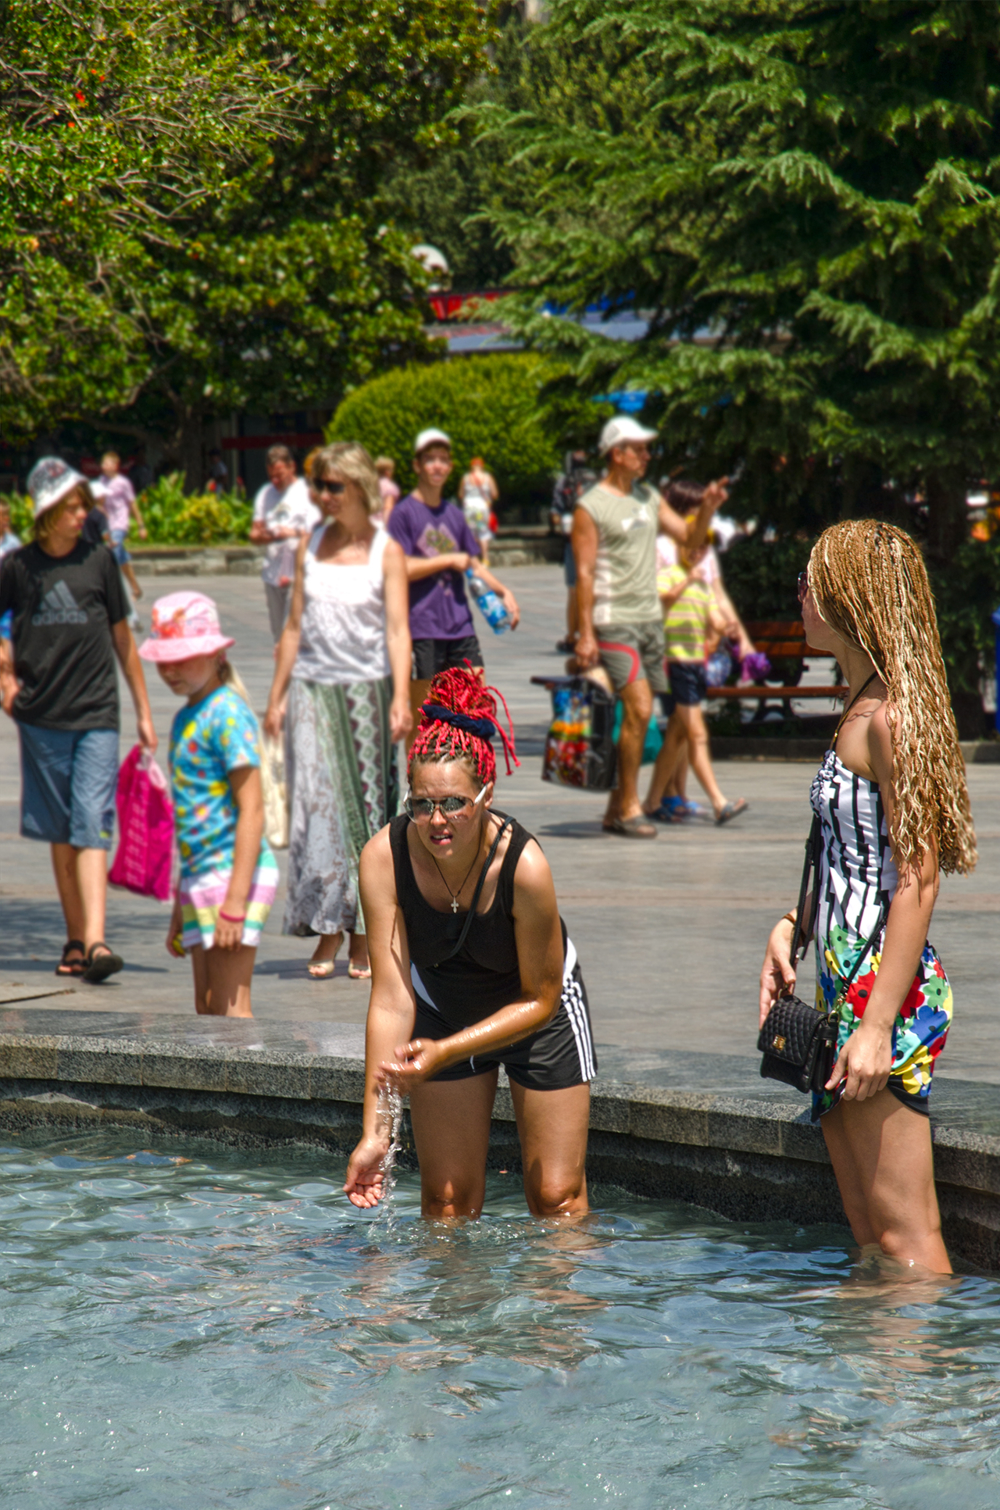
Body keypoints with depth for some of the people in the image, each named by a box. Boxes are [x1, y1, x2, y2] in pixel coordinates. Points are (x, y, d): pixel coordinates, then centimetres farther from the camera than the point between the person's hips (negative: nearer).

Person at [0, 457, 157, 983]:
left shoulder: (99, 561, 3)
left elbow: (122, 637, 10)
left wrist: (143, 710, 12)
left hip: (97, 715, -1)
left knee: (91, 827, -11)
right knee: (61, 835, 7)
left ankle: (95, 941, -19)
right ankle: (76, 939, 16)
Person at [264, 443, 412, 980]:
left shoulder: (385, 552, -1)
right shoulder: (311, 547, 9)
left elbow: (398, 629, -9)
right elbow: (294, 627, 11)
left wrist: (400, 699, -20)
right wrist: (275, 698, 8)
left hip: (366, 688, -2)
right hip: (313, 689, 2)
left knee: (366, 805, 1)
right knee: (316, 802, -7)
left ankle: (361, 935, 8)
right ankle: (326, 932, -3)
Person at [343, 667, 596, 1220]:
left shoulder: (523, 864, -35)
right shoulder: (385, 857, -30)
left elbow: (539, 1001, -23)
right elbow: (391, 997, -30)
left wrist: (445, 1051, -34)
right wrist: (374, 1128, -36)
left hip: (537, 1013, -2)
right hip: (442, 1007, 2)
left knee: (556, 1198, 1)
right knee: (446, 1203, 6)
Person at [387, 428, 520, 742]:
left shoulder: (454, 514, 14)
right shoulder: (404, 513, -4)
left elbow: (472, 565, 23)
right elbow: (402, 569, -13)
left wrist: (503, 592, 10)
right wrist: (450, 560, -9)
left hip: (460, 625, 5)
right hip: (422, 630, -5)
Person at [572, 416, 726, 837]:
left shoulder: (649, 497, 14)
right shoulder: (591, 507, -7)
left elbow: (689, 537, 16)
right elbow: (584, 572, -10)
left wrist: (706, 509, -4)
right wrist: (585, 634, -15)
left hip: (650, 618, 7)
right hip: (615, 623, -7)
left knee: (639, 714, 7)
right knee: (637, 710, -14)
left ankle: (616, 807, 16)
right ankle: (629, 809, -7)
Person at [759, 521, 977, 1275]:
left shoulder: (892, 718, -16)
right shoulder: (865, 709, 14)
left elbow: (918, 880, -20)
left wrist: (878, 1024, -22)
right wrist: (791, 925, 11)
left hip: (887, 988, -10)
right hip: (846, 984, 10)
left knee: (905, 1230, -7)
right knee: (869, 1233, 15)